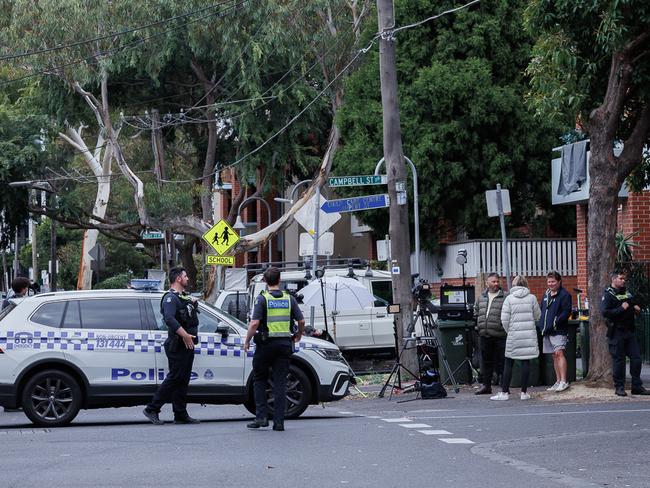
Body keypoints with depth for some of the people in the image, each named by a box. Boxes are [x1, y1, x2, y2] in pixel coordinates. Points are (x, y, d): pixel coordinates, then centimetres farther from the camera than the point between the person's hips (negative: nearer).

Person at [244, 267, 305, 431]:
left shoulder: (262, 299, -6)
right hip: (284, 344, 3)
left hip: (266, 344, -3)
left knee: (259, 381, 12)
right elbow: (301, 321, 5)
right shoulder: (289, 299, 5)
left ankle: (261, 416, 1)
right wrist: (299, 334, 25)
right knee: (280, 383, 4)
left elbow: (254, 323, -13)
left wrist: (247, 342, -1)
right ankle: (279, 422, 0)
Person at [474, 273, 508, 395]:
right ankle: (486, 385, 20)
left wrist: (505, 325, -14)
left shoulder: (505, 297, -3)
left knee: (501, 361, -4)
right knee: (486, 361, 11)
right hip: (484, 335, 5)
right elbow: (476, 312, 25)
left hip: (499, 335, -5)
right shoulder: (481, 297, 15)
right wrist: (479, 325, 15)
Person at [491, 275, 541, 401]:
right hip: (529, 334, 1)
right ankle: (524, 392, 5)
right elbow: (537, 316, 8)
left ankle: (504, 392, 4)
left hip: (514, 334, -1)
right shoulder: (532, 298, 0)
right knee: (526, 362, 4)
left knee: (508, 363, 5)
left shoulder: (509, 298, -3)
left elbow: (504, 319, -5)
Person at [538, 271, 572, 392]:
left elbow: (567, 312, -13)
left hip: (558, 330, -8)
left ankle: (563, 381, -20)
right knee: (554, 355, 11)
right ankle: (558, 381, 16)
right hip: (547, 331, 8)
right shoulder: (546, 294, 18)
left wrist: (556, 321, -21)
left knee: (559, 353, -17)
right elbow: (542, 310, 25)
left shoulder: (564, 295, -6)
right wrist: (541, 324, 12)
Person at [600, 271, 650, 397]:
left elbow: (633, 306, 34)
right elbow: (604, 312, -19)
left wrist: (636, 308, 10)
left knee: (636, 358, 3)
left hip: (629, 331, 7)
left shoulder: (627, 293, 17)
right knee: (618, 360, -2)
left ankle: (637, 386, 10)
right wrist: (621, 309, -20)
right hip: (616, 333, -7)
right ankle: (619, 387, 7)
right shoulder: (608, 295, -6)